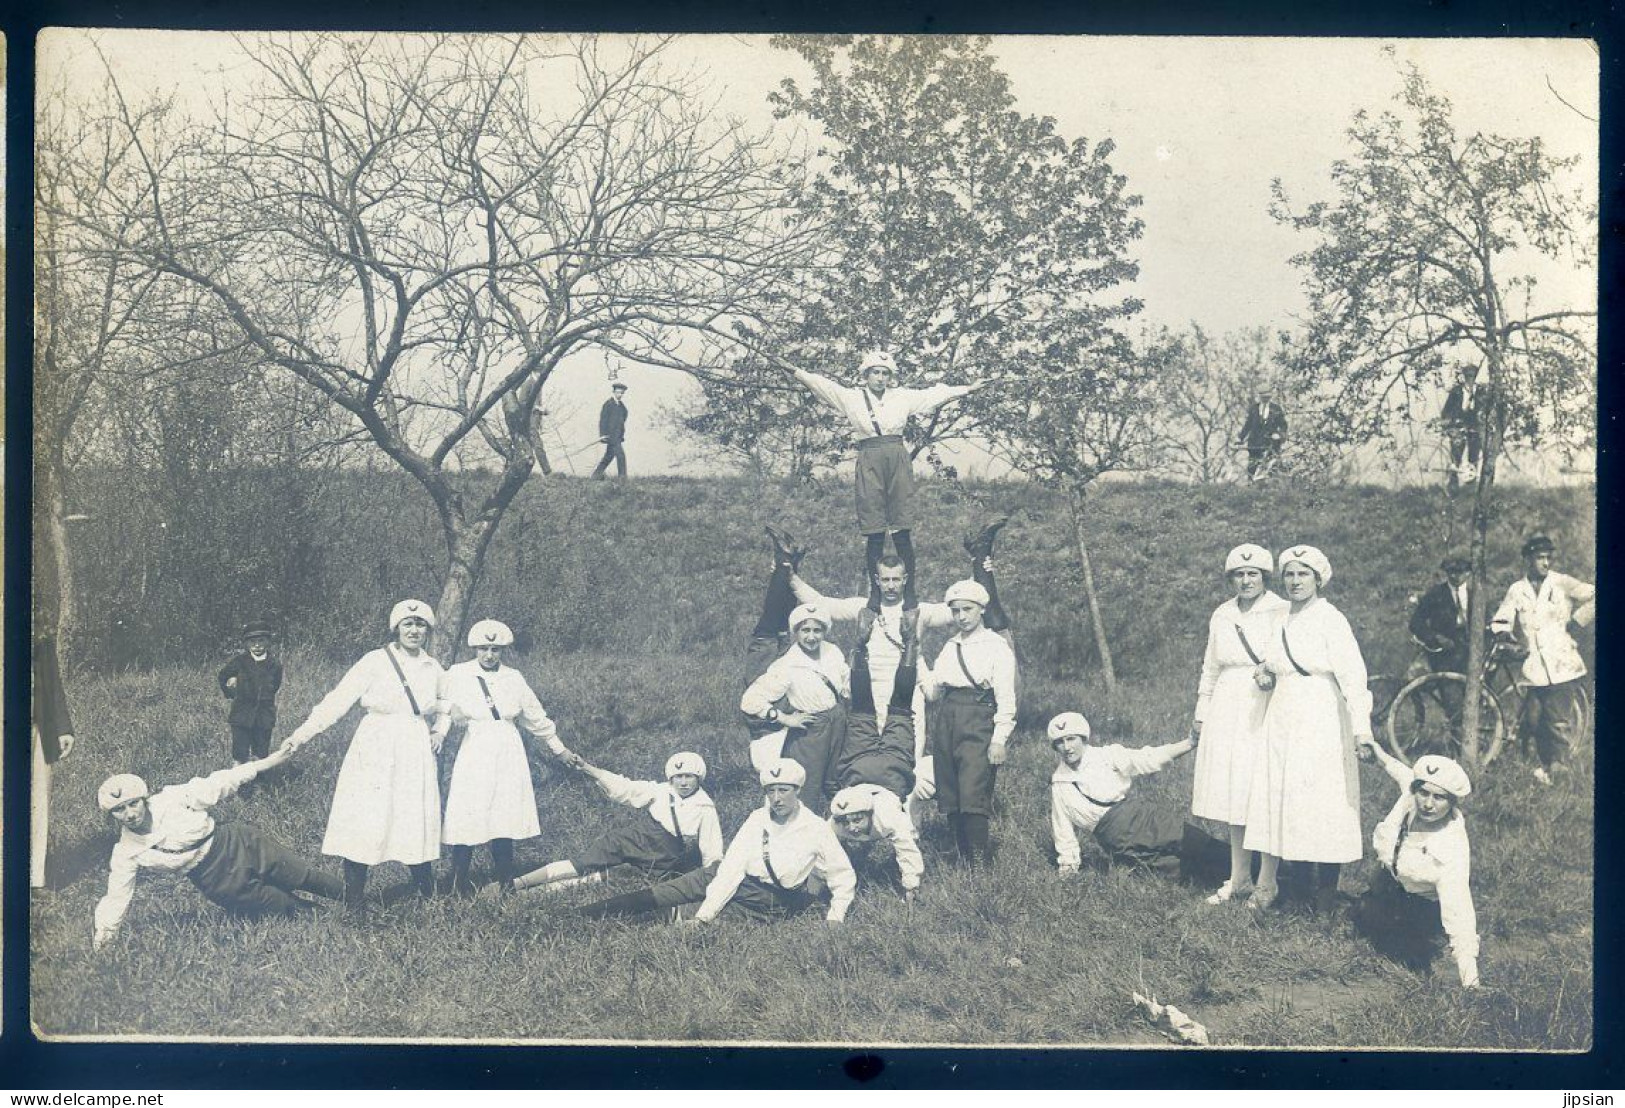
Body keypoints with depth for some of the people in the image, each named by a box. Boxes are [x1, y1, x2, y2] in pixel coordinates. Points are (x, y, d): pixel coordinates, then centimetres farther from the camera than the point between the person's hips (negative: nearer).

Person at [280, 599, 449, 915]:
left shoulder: (434, 669, 9)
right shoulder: (375, 662, -5)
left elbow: (444, 709, 27)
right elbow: (338, 701, -9)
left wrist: (440, 732, 8)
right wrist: (303, 733, -17)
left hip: (416, 756, 4)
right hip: (375, 755, -3)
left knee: (417, 823, 4)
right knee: (363, 825, -7)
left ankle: (426, 889, 24)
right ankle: (353, 902, 1)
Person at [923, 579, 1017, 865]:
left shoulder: (997, 646, 1)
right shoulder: (950, 647, 19)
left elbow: (1006, 697, -5)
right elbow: (932, 689, 18)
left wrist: (999, 739, -12)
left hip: (977, 722, -6)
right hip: (946, 720, 6)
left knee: (973, 796, -14)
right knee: (949, 797, 3)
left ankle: (981, 863, -9)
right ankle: (964, 860, 12)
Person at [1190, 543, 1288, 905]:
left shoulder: (1282, 613, -4)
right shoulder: (1222, 615, 13)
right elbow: (1210, 668, 20)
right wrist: (1201, 715, 19)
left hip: (1267, 710, -5)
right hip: (1227, 711, 5)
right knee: (1233, 797, 7)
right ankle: (1239, 879, 16)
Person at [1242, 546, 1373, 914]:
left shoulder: (1331, 620, -9)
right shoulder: (1280, 620, 11)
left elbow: (1352, 675, -16)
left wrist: (1362, 728, -25)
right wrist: (1267, 677, 4)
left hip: (1321, 724, -6)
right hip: (1281, 721, 7)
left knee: (1321, 802, -4)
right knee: (1272, 800, 5)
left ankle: (1326, 895, 5)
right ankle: (1266, 886, 11)